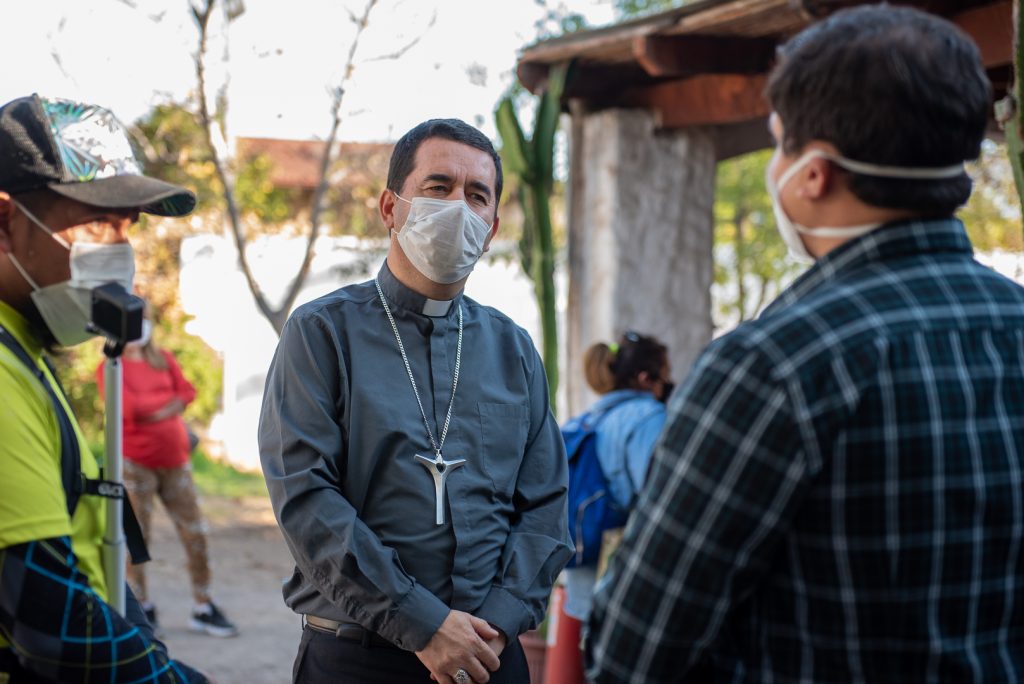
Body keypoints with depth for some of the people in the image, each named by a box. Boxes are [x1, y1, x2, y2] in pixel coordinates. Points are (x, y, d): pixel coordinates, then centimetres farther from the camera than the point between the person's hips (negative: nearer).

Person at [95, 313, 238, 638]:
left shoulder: (163, 358, 14)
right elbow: (126, 407, -16)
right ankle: (141, 608, 11)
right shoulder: (110, 367, -1)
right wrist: (169, 402, -4)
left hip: (175, 460, 5)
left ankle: (203, 608, 10)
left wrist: (149, 409, -12)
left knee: (195, 534, 2)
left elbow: (187, 391, 0)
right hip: (136, 462, -4)